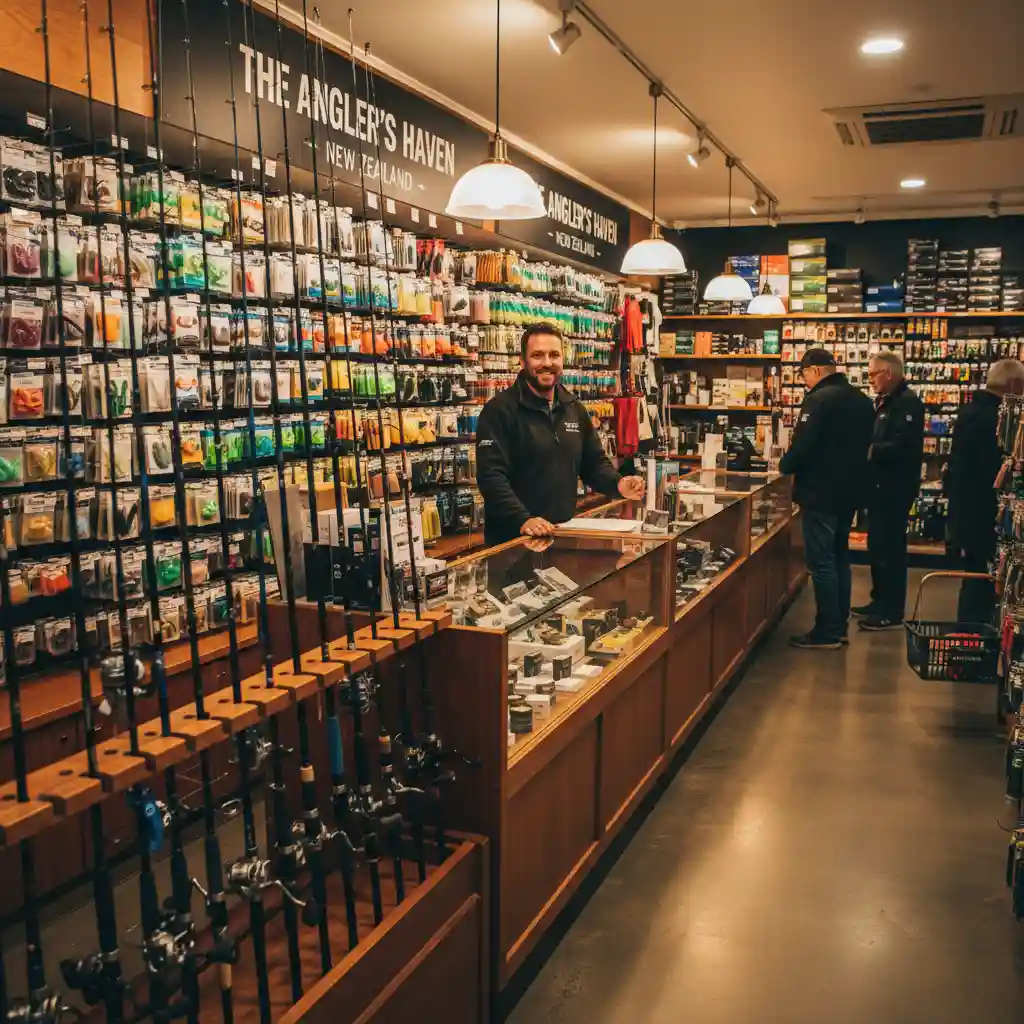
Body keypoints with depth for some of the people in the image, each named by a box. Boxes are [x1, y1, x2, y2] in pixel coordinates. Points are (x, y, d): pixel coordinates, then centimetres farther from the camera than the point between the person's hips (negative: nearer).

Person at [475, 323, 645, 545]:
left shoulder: (575, 409, 11)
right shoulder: (499, 410, -11)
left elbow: (594, 463, 17)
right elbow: (491, 475, -20)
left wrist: (618, 483, -4)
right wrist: (522, 520, -32)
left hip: (565, 534, 6)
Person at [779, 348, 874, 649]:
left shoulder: (819, 399, -17)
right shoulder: (861, 400, 12)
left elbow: (802, 445, -21)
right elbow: (863, 445, 18)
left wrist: (785, 466, -3)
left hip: (821, 492, -9)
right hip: (850, 490, 9)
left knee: (820, 562, -4)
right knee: (839, 557, 15)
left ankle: (826, 633, 0)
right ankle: (839, 627, 21)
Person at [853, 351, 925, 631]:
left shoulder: (908, 403, -16)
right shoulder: (885, 401, 15)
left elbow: (903, 447, -27)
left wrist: (869, 451, -20)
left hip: (895, 487, -10)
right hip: (881, 485, 10)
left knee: (890, 548, -4)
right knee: (878, 546, 16)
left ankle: (892, 612, 3)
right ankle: (880, 601, 27)